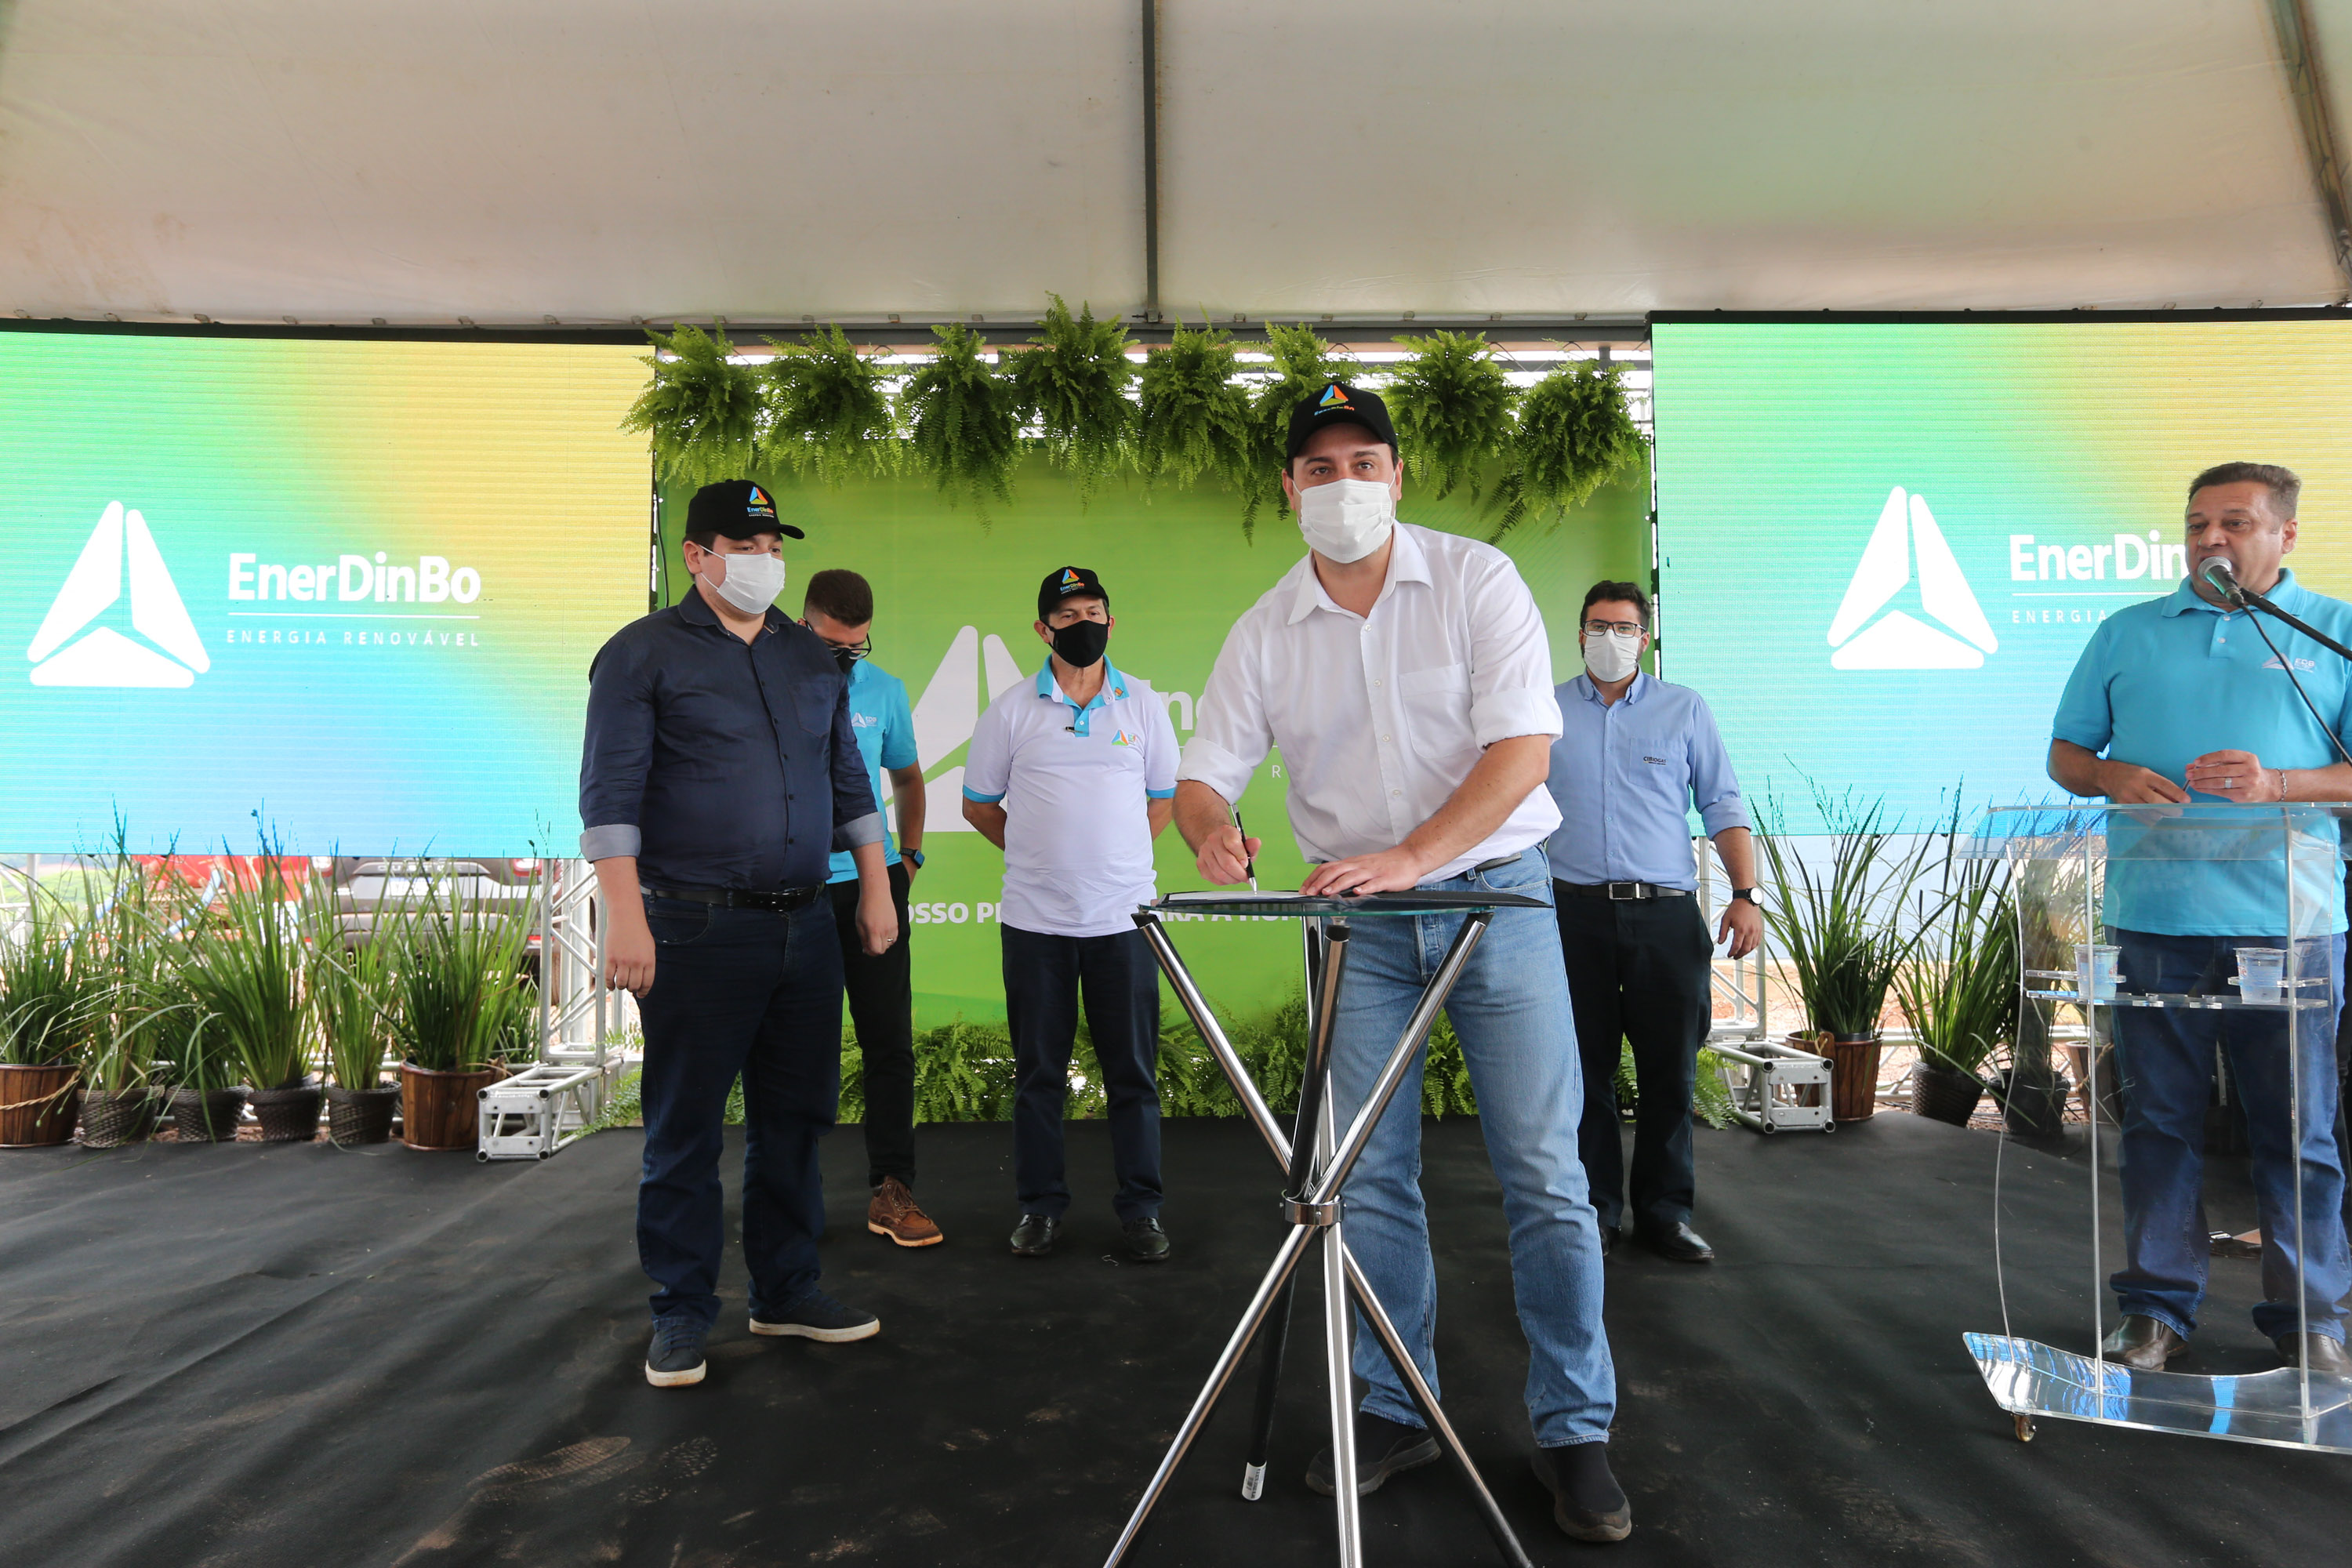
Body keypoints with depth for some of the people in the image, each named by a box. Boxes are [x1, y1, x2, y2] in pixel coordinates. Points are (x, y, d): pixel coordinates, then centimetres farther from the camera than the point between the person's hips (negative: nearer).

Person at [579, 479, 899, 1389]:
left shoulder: (812, 659, 16)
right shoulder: (643, 654, -1)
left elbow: (848, 781, 19)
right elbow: (610, 793, -8)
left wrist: (876, 887, 13)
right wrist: (626, 916, -16)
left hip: (805, 928, 5)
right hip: (698, 930, -5)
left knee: (795, 1118, 12)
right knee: (685, 1132, 4)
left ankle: (786, 1292, 26)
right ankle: (683, 1314, 18)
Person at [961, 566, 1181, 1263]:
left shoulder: (1143, 703, 6)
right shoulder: (1011, 709, 3)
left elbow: (1164, 797, 15)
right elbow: (978, 804, 11)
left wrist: (1114, 858, 9)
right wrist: (1040, 853, 10)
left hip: (1123, 915, 0)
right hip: (1034, 918, 0)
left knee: (1134, 1070, 5)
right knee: (1039, 1070, 8)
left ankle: (1142, 1208, 16)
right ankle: (1040, 1205, 21)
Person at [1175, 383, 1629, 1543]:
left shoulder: (1476, 580, -6)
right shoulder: (1265, 632, 3)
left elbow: (1522, 749, -14)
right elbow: (1202, 773, 3)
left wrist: (1409, 857, -26)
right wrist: (1210, 827, -21)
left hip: (1496, 893, -2)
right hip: (1359, 922, 3)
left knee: (1545, 1176, 0)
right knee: (1369, 1179, 6)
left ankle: (1574, 1429, 17)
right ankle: (1394, 1413, 24)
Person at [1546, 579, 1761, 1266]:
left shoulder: (1684, 709, 10)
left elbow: (1723, 807, 9)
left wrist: (1745, 894, -2)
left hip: (1666, 913, 1)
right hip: (1575, 912, 0)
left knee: (1670, 1071, 4)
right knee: (1586, 1070, 5)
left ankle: (1664, 1213, 18)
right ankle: (1595, 1211, 16)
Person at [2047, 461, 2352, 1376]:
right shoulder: (2127, 634, 12)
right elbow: (2066, 755, 14)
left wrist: (2277, 785, -15)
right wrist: (2115, 776, -6)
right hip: (2154, 915, 1)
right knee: (2160, 1119, 7)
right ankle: (2157, 1309, 17)